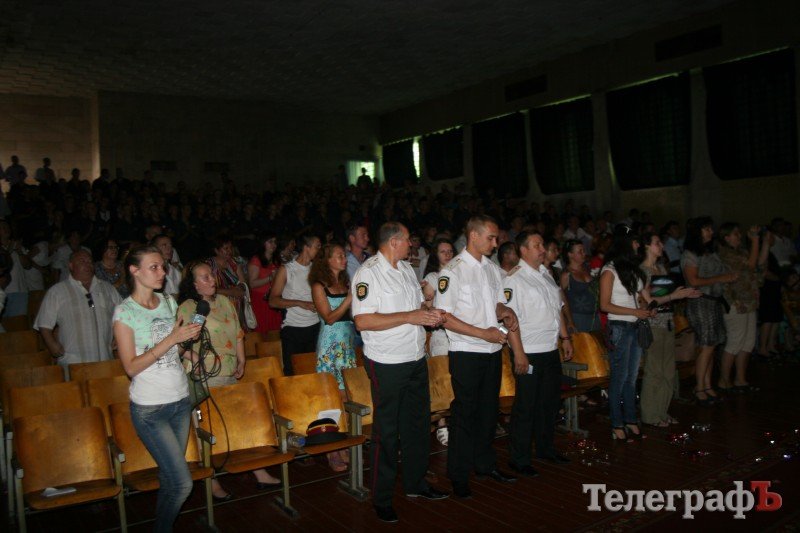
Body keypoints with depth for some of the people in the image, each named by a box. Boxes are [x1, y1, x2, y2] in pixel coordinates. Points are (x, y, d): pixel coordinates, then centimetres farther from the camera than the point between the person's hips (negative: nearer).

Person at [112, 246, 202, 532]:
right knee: (182, 483, -3)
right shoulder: (125, 312, -10)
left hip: (180, 399, 5)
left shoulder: (169, 302, 7)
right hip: (150, 409, -5)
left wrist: (189, 337, -5)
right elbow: (131, 367, -15)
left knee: (169, 478, 13)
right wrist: (172, 339, -21)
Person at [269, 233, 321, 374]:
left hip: (314, 327, 3)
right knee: (292, 372, 2)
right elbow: (273, 301, -6)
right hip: (293, 329, -3)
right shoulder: (286, 270, -2)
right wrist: (300, 303, -16)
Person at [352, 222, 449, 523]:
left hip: (416, 360, 8)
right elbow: (363, 321, -24)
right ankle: (382, 499, 19)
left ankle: (416, 484, 36)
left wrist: (429, 313, -1)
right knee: (387, 432, 3)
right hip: (387, 365, -8)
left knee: (418, 424, 18)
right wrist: (410, 317, -23)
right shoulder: (368, 273, -16)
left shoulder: (407, 269, 11)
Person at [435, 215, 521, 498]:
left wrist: (506, 312, -4)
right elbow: (445, 317, -17)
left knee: (489, 409, 17)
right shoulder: (452, 271, -13)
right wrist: (484, 333, -20)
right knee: (465, 413, 2)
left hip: (493, 350, 7)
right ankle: (458, 475, 16)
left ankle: (485, 464, 33)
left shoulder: (492, 268, 10)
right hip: (466, 353, -7)